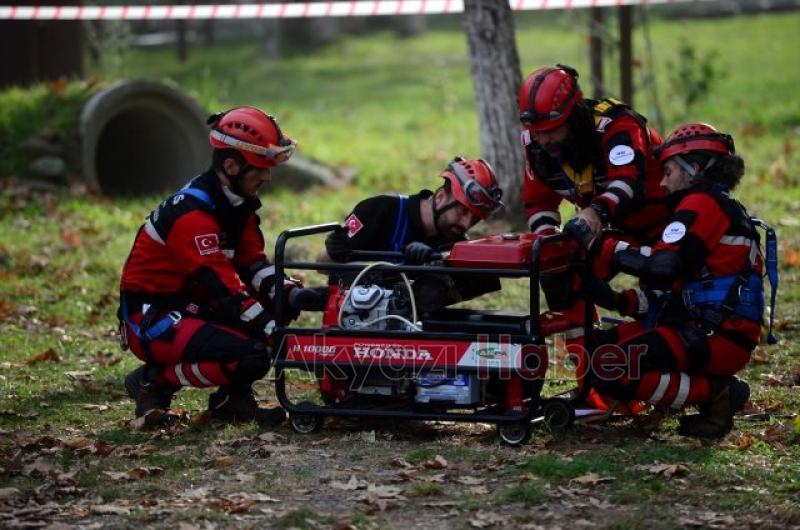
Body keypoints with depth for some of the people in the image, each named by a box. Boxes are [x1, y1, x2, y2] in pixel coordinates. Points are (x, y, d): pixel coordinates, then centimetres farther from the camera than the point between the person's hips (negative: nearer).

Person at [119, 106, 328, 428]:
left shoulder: (236, 205, 6)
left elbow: (253, 265, 6)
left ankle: (233, 398, 4)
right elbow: (225, 289, -27)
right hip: (151, 320, -10)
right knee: (250, 358, -27)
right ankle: (153, 381, -6)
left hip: (192, 306, 10)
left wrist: (292, 294, -13)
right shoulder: (192, 214, -24)